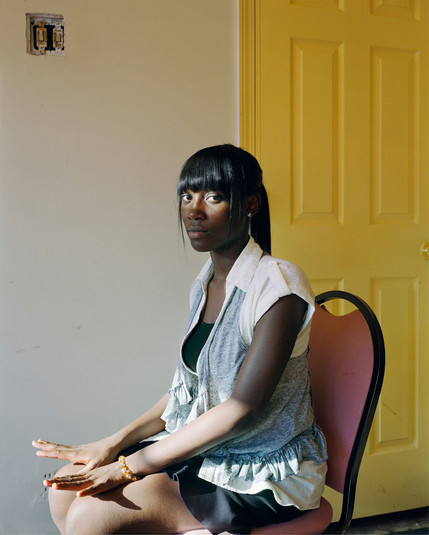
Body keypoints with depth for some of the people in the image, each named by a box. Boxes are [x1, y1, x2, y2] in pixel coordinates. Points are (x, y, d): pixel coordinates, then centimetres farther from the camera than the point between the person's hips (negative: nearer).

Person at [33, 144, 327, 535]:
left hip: (265, 474, -7)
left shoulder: (278, 284, -19)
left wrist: (131, 466, -19)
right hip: (202, 449, 7)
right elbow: (186, 391, 10)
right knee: (65, 488, -7)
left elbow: (242, 409, -22)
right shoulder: (205, 286, 7)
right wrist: (113, 444, -3)